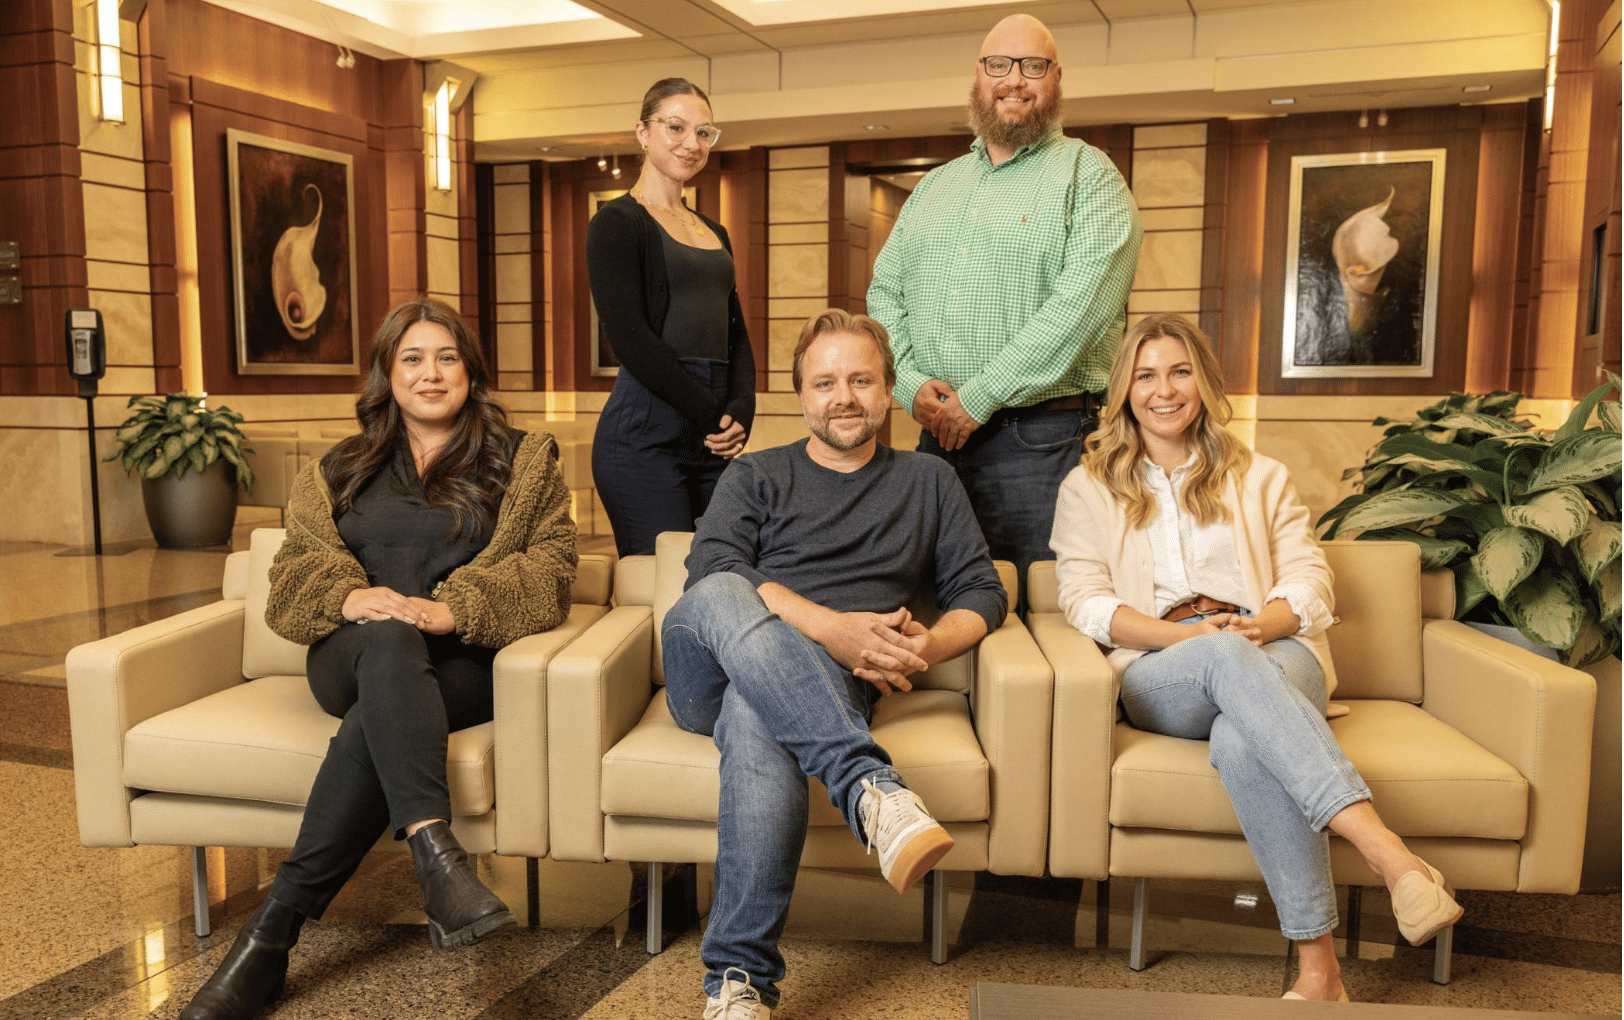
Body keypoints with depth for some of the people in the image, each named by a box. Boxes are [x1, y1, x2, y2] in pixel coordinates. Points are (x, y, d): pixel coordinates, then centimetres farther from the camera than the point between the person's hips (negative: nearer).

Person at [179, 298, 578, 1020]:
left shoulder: (523, 462, 15)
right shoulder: (339, 471, 25)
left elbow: (548, 568, 1)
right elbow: (296, 570, 13)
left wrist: (453, 608, -17)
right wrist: (351, 596, -12)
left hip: (462, 659, -1)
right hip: (351, 655, 1)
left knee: (373, 719, -35)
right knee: (390, 643, -37)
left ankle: (274, 930, -30)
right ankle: (436, 853, -51)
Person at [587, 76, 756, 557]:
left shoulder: (713, 232, 21)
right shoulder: (617, 223, -1)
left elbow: (736, 333, 17)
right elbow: (629, 336, -11)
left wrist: (741, 409, -2)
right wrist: (710, 413, -12)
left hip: (715, 441, 7)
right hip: (646, 432, -6)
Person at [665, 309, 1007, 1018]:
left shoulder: (929, 483, 25)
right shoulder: (755, 476, 19)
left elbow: (982, 591, 17)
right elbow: (711, 569, -1)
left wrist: (932, 644, -7)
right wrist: (830, 627, -16)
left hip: (829, 681, 0)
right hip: (710, 668, 1)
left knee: (758, 721, -38)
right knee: (721, 598, -36)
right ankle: (870, 786, -47)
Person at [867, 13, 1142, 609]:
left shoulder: (1089, 177, 1)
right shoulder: (935, 186, 20)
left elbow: (1081, 303, -13)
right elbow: (885, 290, 15)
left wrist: (978, 398, -15)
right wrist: (911, 382, -4)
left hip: (1038, 442, -5)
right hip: (935, 436, 5)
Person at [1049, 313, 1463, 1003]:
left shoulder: (1260, 478, 24)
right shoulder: (1088, 488, 19)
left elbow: (1310, 582, 11)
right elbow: (1085, 601, 4)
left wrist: (1263, 624, -13)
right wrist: (1194, 636, -12)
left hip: (1272, 654, 1)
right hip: (1160, 673, -1)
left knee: (1241, 740, -37)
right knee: (1227, 657, -39)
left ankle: (1318, 966, -40)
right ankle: (1387, 851, -48)